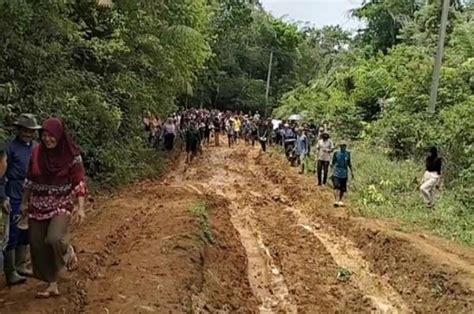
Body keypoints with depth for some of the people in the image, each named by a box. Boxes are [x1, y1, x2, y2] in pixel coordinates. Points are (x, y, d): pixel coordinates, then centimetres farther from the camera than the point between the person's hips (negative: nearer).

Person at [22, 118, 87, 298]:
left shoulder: (71, 155, -11)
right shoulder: (36, 153, 1)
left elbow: (79, 182, -11)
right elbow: (30, 180, 12)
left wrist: (80, 208, -19)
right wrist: (25, 202, 15)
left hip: (62, 204, -4)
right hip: (38, 205, 5)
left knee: (54, 239, -27)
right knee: (38, 246, 5)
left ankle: (69, 251, 9)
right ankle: (52, 285, 19)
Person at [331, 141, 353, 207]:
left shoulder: (348, 153, 6)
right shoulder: (336, 153, -1)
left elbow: (349, 163, 15)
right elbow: (333, 163, 3)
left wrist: (352, 171, 13)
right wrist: (332, 170, -5)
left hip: (344, 174, 3)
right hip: (336, 173, -3)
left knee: (343, 188, 6)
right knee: (337, 187, -15)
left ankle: (340, 200, 21)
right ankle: (336, 200, -22)